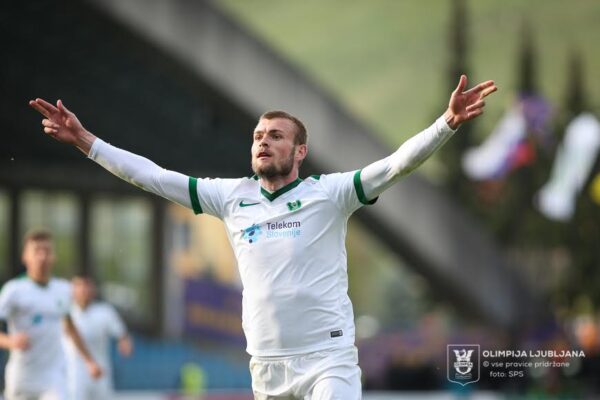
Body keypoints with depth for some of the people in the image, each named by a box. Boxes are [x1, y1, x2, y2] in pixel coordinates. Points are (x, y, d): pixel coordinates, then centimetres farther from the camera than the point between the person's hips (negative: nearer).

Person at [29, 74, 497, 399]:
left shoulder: (329, 193, -3)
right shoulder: (233, 196, 9)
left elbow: (398, 164, -14)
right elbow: (154, 176, 12)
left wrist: (448, 123, -29)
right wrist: (85, 141, 9)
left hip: (328, 359, -4)